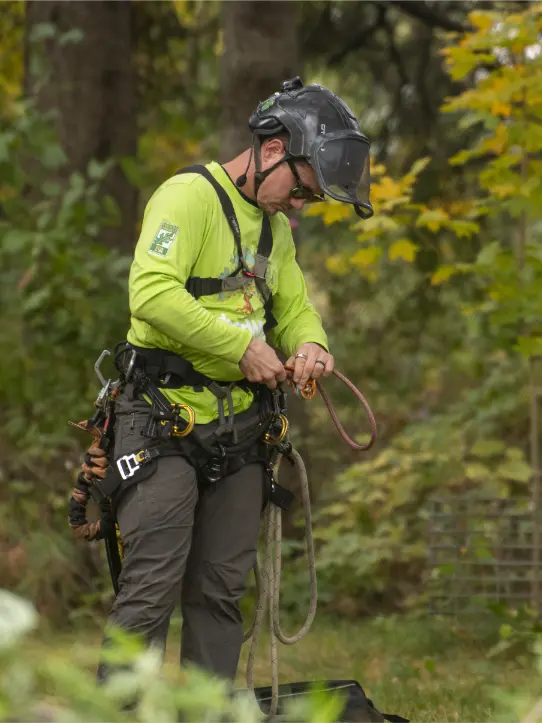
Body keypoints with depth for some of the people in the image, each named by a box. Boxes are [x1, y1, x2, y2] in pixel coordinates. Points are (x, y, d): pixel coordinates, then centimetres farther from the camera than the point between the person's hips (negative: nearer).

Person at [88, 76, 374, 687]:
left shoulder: (275, 225, 18)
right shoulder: (190, 195, -9)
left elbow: (294, 305, 22)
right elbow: (152, 294, -22)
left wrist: (309, 344, -2)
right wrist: (241, 346, -19)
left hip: (239, 430, 8)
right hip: (164, 418, -8)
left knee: (220, 592, 7)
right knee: (152, 587, -12)